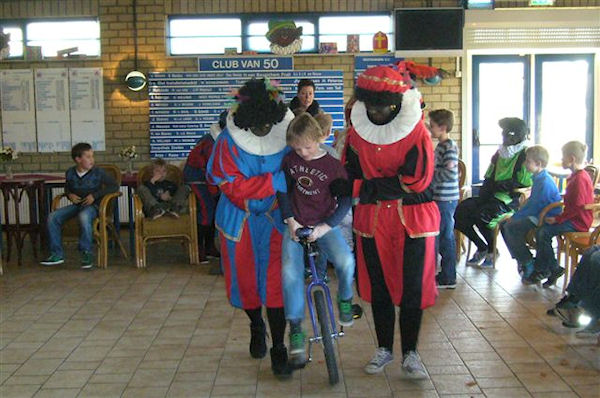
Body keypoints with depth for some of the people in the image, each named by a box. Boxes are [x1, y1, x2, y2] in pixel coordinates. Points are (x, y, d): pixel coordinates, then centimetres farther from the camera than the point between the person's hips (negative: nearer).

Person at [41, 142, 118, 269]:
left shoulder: (98, 173, -5)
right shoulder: (70, 173, 6)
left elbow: (114, 186, -6)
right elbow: (67, 188, 27)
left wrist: (95, 195, -13)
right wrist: (69, 195, 2)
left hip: (92, 205, -5)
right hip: (76, 205, 5)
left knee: (84, 217, -39)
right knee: (53, 217, -16)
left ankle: (86, 253, -26)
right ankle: (57, 254, -6)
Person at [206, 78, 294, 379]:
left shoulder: (287, 135, -12)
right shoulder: (228, 141, -17)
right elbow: (232, 186, -23)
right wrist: (276, 181, -30)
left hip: (274, 217, 0)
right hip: (240, 219, 0)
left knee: (275, 281, -7)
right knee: (244, 279, 12)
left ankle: (278, 349, 5)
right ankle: (256, 328, 41)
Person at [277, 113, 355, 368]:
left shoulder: (333, 165, -6)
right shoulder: (289, 161, 3)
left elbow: (345, 201, -5)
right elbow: (283, 191, 12)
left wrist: (325, 226, -16)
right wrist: (290, 220, -1)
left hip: (324, 226, -2)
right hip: (296, 226, 2)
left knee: (345, 261, -29)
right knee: (290, 271, -21)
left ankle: (345, 299, 5)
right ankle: (295, 330, -7)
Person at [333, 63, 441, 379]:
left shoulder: (416, 133, -12)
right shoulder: (358, 131, 1)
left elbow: (414, 182, -19)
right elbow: (349, 173, 10)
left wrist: (358, 188, -19)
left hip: (412, 219, -3)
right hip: (373, 219, 4)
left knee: (412, 289, 3)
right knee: (378, 286, 12)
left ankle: (410, 353, 21)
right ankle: (384, 348, 30)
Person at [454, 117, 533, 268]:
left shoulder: (526, 156, -7)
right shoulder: (499, 154, 17)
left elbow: (525, 186, -15)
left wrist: (500, 185, -17)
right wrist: (484, 194, 0)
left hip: (511, 199, -8)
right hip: (492, 196, 8)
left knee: (482, 215, -32)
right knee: (460, 210, -9)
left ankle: (492, 251, -5)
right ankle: (481, 248, 7)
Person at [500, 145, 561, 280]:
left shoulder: (545, 183, -21)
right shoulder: (538, 178, 11)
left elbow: (533, 207, -22)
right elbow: (531, 202, 16)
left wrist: (514, 217, -13)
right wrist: (515, 216, 5)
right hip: (537, 215, 11)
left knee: (511, 227, -23)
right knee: (503, 224, 5)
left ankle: (528, 264, -11)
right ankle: (522, 259, 8)